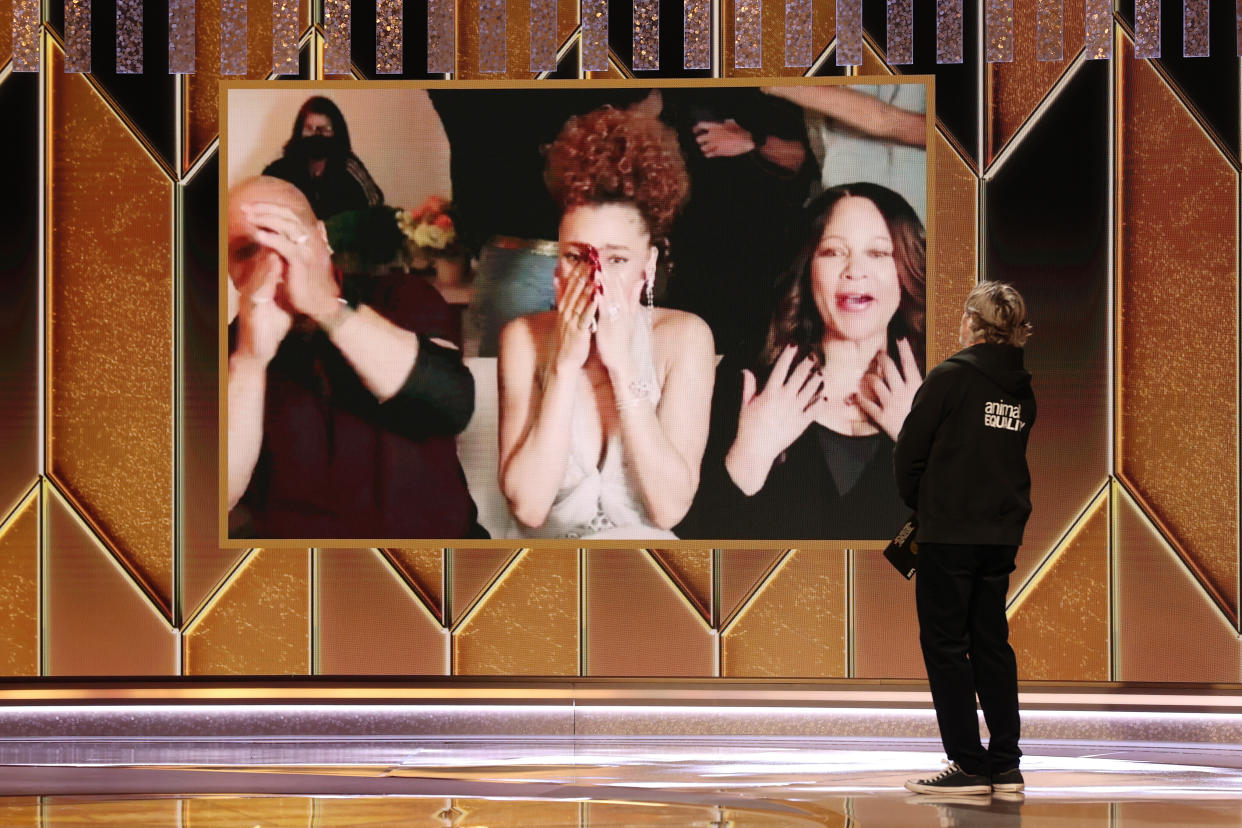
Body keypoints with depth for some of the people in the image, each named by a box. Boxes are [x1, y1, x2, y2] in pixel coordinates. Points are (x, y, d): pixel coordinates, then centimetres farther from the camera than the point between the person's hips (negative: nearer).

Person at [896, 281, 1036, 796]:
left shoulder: (951, 377, -11)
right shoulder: (1022, 389, 8)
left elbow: (908, 453, -7)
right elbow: (1017, 455, 13)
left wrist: (918, 503, 10)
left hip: (949, 532, -6)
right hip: (1003, 533, 6)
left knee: (945, 643, 0)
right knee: (992, 642, 11)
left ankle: (969, 765, -4)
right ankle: (1005, 767, 11)